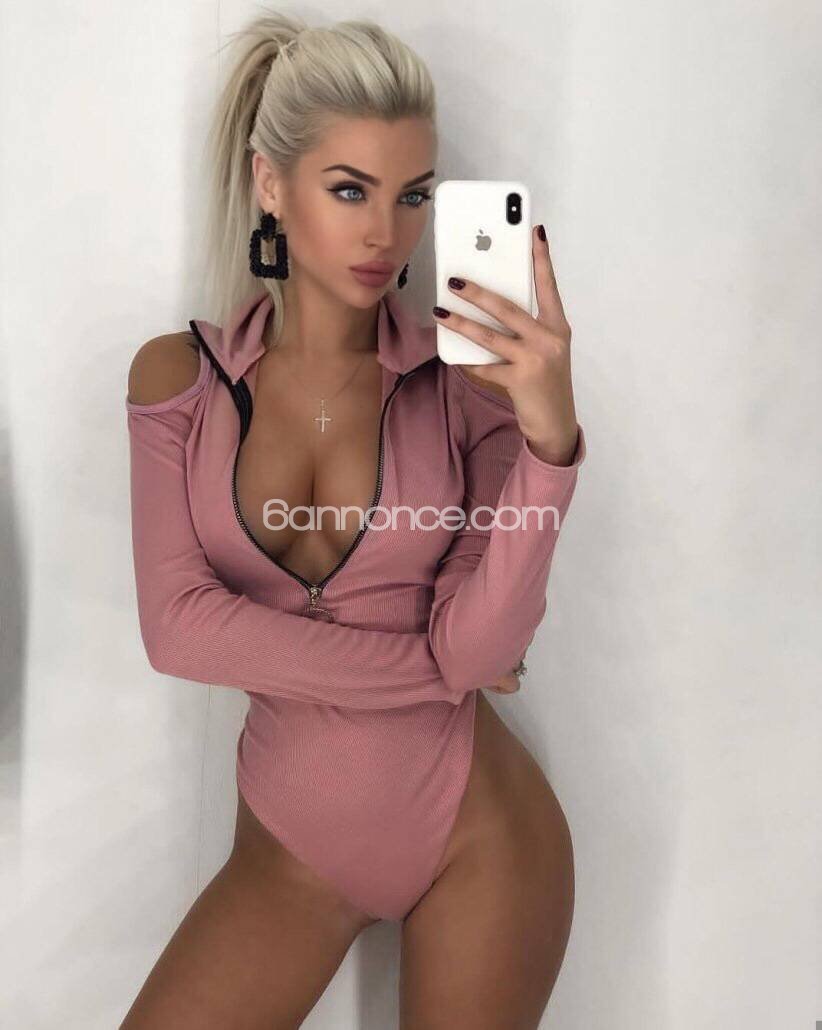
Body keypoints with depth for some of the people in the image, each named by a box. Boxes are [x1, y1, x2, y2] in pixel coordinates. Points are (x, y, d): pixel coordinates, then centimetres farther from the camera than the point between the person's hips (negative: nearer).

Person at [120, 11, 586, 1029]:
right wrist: (433, 668, -13)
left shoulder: (467, 380, -8)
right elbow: (177, 627, -13)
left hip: (477, 827, 0)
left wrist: (549, 436, -29)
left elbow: (482, 644, -16)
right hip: (291, 838, 1)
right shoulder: (179, 376, -5)